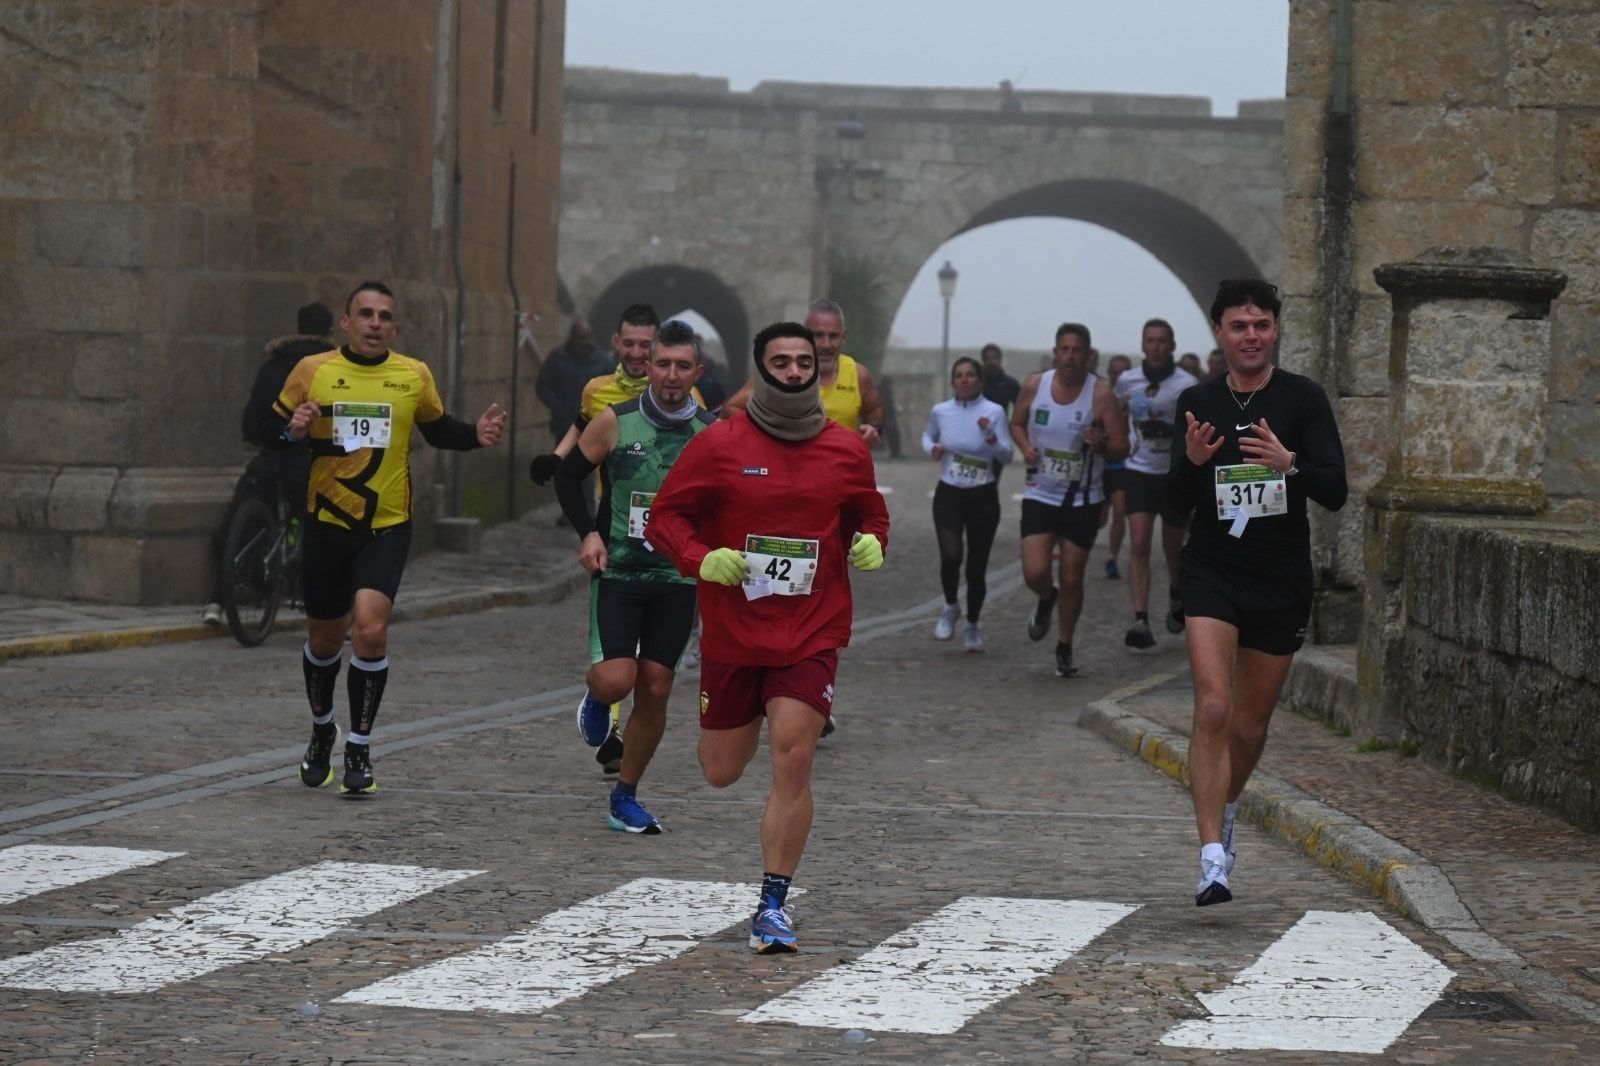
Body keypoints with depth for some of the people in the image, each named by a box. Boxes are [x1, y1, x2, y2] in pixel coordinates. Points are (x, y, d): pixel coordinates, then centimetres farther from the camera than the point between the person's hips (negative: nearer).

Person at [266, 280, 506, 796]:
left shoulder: (414, 375, 1)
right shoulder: (312, 371, -2)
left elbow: (438, 429, 17)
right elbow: (270, 428, 3)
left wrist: (476, 435, -2)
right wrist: (291, 430, -19)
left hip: (387, 527, -1)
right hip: (328, 523, 1)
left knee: (370, 629, -19)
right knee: (325, 639, 14)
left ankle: (359, 750, -5)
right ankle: (322, 730, 42)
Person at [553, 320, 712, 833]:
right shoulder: (615, 423, -5)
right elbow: (568, 476, 7)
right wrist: (588, 533, -6)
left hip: (678, 579, 2)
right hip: (617, 574, -2)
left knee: (655, 690, 3)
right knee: (616, 679, -17)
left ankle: (625, 796, 18)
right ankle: (596, 697, 21)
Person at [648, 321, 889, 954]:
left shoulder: (847, 450, 3)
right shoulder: (719, 445, -4)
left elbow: (870, 516, 19)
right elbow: (665, 515, 0)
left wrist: (871, 545, -4)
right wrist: (701, 560, -19)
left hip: (812, 635, 0)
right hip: (731, 633, 0)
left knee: (793, 759, -16)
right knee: (721, 772, 10)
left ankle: (774, 905, -8)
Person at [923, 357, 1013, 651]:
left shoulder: (994, 412, -7)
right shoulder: (940, 411, 0)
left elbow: (1006, 456, -9)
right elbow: (928, 435, 21)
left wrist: (990, 437, -27)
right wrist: (932, 448, -1)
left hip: (983, 497, -1)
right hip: (948, 495, 1)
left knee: (977, 568, 5)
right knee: (950, 556, -20)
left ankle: (972, 627, 27)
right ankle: (950, 607, 9)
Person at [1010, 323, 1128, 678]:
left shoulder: (1101, 394, -11)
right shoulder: (1034, 386, -4)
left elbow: (1121, 448, -10)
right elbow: (1017, 423, 14)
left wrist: (1101, 445, -32)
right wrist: (1025, 447, -7)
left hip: (1083, 500, -1)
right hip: (1040, 495, 1)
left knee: (1072, 579, 4)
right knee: (1035, 573, -11)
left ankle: (1065, 647, 24)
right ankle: (1046, 599, 27)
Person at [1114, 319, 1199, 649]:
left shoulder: (1187, 385, -9)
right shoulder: (1127, 381, 1)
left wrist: (1170, 431, -27)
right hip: (1139, 471, 1)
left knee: (1173, 547, 14)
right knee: (1138, 546, -13)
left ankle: (1176, 595, 45)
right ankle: (1141, 622, -19)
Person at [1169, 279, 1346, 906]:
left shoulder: (1303, 399, -3)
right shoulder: (1197, 402, 4)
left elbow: (1336, 493, -9)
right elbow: (1178, 502, 8)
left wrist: (1289, 464, -29)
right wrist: (1192, 461, -14)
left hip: (1282, 583, 0)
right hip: (1212, 575, 0)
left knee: (1251, 725, 11)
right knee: (1213, 708, -18)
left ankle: (1223, 811, 42)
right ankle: (1213, 859, -20)